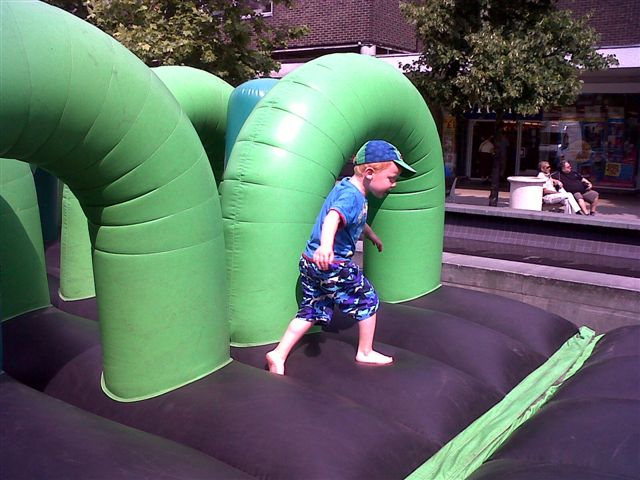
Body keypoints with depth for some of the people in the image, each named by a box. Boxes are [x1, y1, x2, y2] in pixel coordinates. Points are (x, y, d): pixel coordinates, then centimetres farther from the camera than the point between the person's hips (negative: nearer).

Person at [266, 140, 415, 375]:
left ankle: (278, 355, 11)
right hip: (332, 265, -9)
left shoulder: (347, 187, 11)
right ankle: (365, 353, 25)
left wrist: (372, 236, 47)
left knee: (311, 311, 16)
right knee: (367, 301, 10)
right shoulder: (351, 195, -21)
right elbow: (333, 217, -42)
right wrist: (326, 245, -61)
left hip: (311, 263, 9)